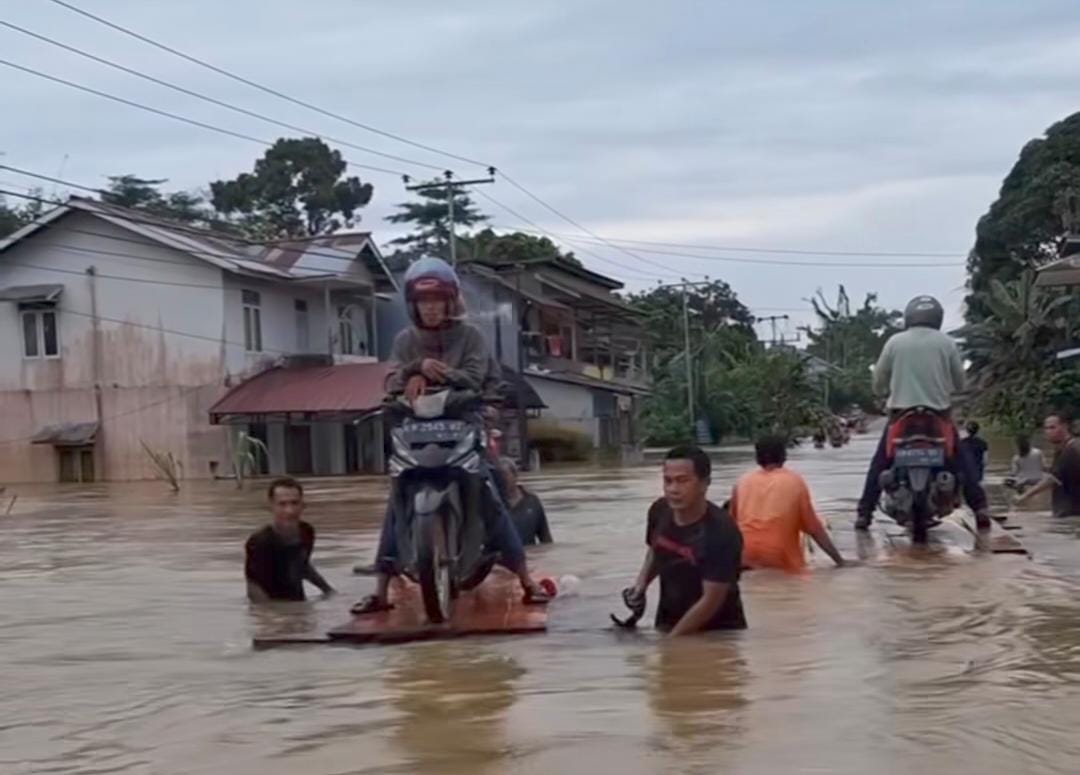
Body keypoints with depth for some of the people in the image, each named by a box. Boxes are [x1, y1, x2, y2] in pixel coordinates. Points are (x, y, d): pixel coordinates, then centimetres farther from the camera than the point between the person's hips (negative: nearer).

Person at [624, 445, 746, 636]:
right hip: (668, 624, 6)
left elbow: (711, 600, -25)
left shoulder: (721, 532, -28)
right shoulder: (659, 511, -8)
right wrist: (641, 584, -3)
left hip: (718, 632, -6)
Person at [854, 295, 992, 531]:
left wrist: (887, 391, 25)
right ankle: (980, 507, 3)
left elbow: (879, 382, 4)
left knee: (880, 462, 8)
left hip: (902, 411, 0)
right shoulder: (946, 343, 3)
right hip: (939, 412, 0)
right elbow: (959, 383, 7)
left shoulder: (895, 342, 2)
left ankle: (864, 512, 0)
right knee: (962, 458, 13)